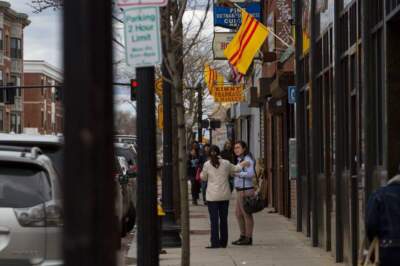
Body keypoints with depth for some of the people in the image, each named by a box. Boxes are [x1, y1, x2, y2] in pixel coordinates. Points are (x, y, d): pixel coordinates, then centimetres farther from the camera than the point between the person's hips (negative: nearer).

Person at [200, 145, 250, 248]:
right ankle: (223, 242, 17)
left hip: (212, 196, -3)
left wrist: (201, 174, 29)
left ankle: (215, 242, -6)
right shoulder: (226, 163, -2)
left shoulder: (207, 165, -8)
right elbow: (235, 169, 15)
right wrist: (242, 164, 35)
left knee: (214, 220, -1)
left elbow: (204, 178, 6)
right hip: (225, 195, 3)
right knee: (223, 219, 12)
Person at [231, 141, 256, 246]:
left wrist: (236, 173, -20)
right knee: (239, 214, 14)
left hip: (246, 191, -10)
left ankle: (248, 239, 4)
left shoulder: (247, 160, -14)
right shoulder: (241, 160, 15)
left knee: (246, 214, -2)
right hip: (240, 191, 10)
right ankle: (243, 236, 22)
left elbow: (250, 174, -25)